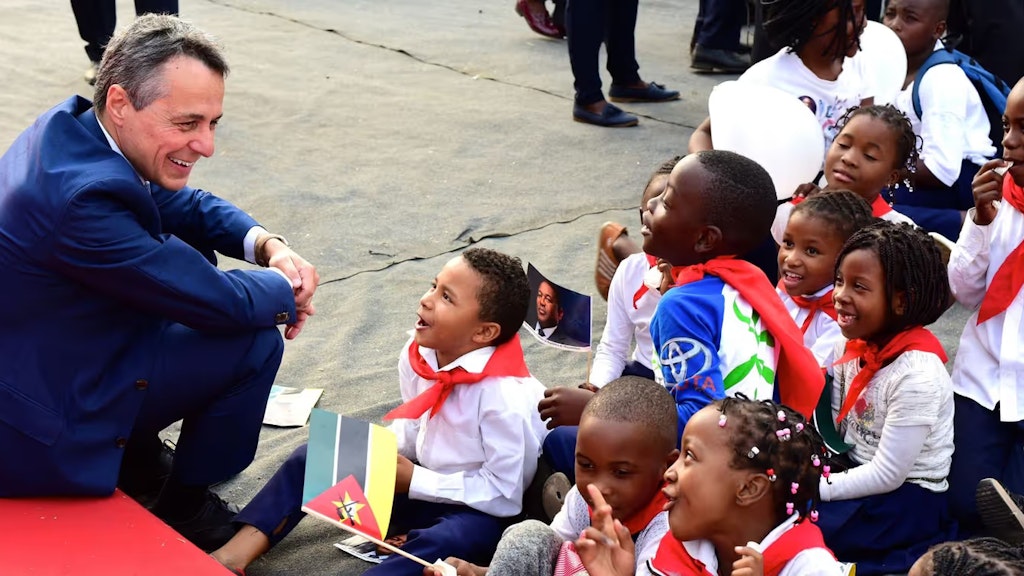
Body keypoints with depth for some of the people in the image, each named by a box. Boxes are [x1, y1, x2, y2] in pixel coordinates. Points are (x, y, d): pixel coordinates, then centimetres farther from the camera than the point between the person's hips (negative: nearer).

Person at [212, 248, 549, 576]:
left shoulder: (503, 396, -28)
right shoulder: (418, 354, -7)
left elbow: (506, 495, -24)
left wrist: (415, 481, -21)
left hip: (482, 513, -7)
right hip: (426, 483, 7)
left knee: (448, 541, -40)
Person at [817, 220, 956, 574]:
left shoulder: (917, 373, -25)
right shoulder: (850, 345, -1)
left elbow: (888, 475, -22)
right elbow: (832, 428, 2)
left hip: (908, 498, -8)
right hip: (861, 474, 8)